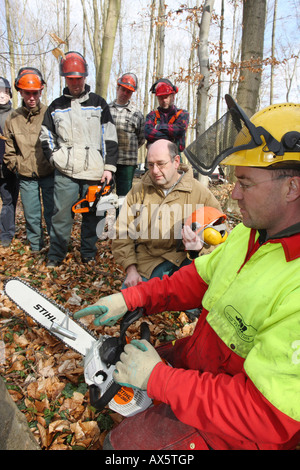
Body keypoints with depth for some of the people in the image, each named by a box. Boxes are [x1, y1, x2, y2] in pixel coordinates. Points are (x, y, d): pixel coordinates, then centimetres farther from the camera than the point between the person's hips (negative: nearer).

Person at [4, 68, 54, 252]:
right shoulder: (13, 118, 6)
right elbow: (9, 150, 13)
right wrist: (17, 166, 5)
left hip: (49, 175, -2)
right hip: (26, 177, 3)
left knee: (52, 213, 4)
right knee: (32, 216, 10)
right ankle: (36, 247, 28)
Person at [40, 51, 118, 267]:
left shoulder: (98, 103, 8)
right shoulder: (56, 106, 12)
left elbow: (110, 138, 3)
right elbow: (46, 137, 18)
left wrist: (109, 167, -4)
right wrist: (55, 157, 2)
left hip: (94, 172, 0)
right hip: (65, 173, 1)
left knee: (92, 214, 7)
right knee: (62, 214, -1)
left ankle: (88, 253, 23)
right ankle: (56, 254, 15)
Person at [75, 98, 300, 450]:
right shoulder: (251, 230, -5)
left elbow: (266, 416, -31)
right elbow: (200, 278, 5)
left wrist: (158, 379, -24)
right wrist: (130, 298, -5)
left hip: (239, 429, -7)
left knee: (122, 443, -10)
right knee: (118, 359, 14)